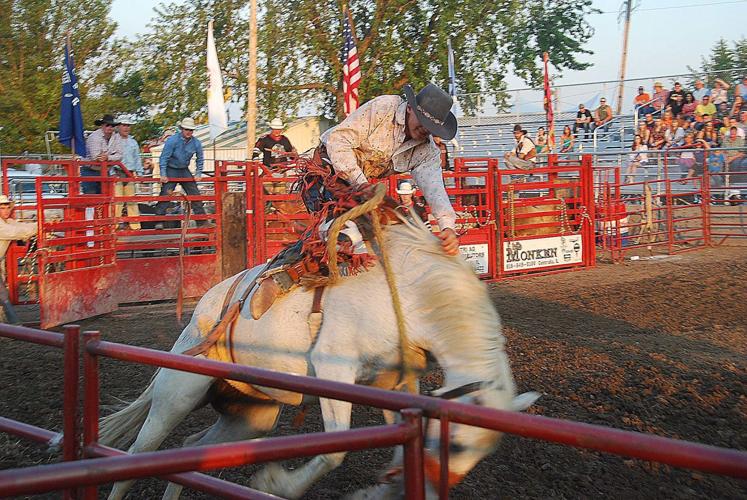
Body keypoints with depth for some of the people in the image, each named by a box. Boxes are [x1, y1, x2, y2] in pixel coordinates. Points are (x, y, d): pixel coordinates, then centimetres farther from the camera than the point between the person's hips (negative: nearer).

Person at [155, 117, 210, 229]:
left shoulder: (196, 143, -4)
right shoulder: (172, 140, -17)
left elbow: (200, 159, 11)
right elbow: (163, 158, -15)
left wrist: (198, 174, 4)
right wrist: (163, 175, -19)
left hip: (184, 171, 4)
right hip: (171, 170, -4)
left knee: (195, 194, 1)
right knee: (165, 195, -12)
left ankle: (202, 221, 7)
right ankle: (159, 221, -9)